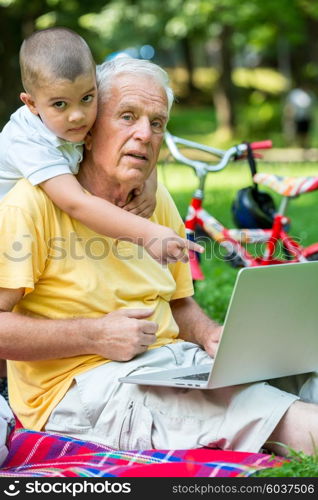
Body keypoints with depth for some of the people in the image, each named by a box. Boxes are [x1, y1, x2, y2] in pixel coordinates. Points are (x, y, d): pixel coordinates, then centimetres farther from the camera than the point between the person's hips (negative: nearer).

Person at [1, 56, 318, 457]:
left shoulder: (158, 201, 13)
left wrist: (210, 334, 1)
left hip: (172, 361, 8)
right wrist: (95, 336, -17)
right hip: (79, 383, -8)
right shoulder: (34, 203, -10)